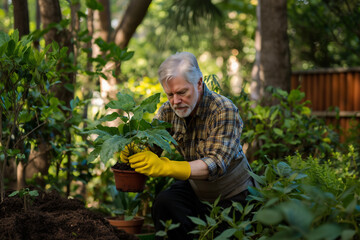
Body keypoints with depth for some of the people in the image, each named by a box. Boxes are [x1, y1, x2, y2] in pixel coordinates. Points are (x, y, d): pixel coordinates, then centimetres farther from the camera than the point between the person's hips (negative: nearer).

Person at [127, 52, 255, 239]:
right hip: (195, 189, 4)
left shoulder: (225, 111, -25)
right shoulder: (169, 110, -7)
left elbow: (216, 164, -35)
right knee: (164, 203, -22)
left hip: (232, 196, -3)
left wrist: (165, 167, -48)